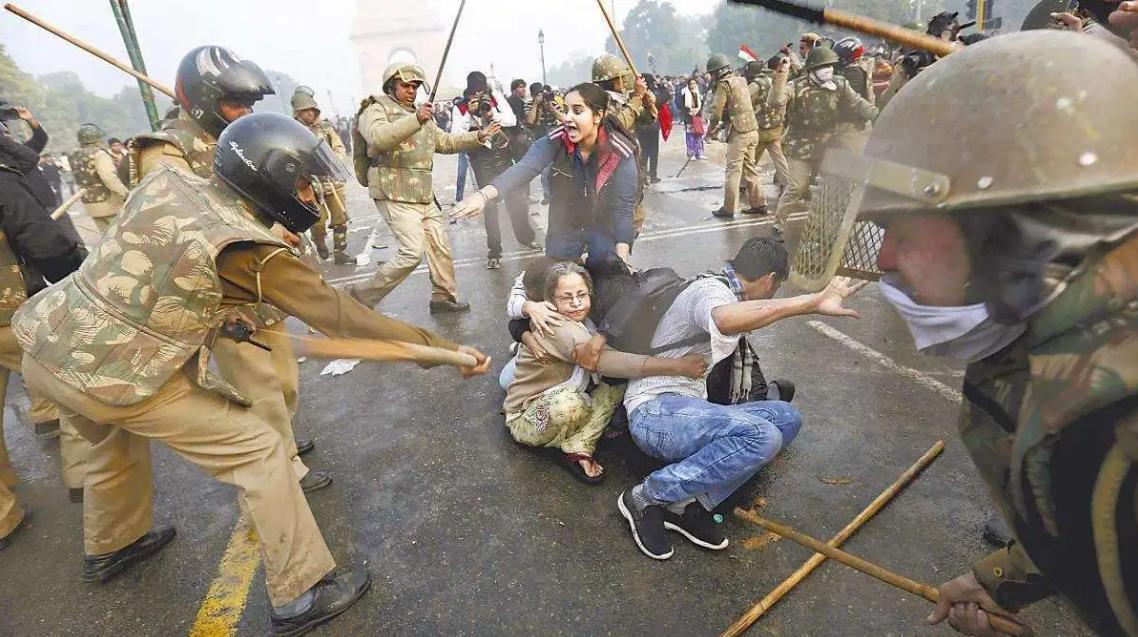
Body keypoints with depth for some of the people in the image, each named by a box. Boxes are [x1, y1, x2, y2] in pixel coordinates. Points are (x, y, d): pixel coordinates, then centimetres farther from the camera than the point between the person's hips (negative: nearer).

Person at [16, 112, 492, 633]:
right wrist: (444, 348, -15)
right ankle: (301, 594, 6)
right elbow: (344, 318, -19)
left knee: (118, 440, 33)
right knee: (256, 448, -1)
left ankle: (111, 547, 57)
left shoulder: (166, 180, -3)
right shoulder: (251, 253, -20)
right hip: (117, 376, -8)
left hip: (47, 349, 8)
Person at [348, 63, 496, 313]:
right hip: (395, 195, -8)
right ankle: (362, 296, -2)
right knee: (412, 252, -15)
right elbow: (378, 137, -24)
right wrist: (415, 119, -33)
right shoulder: (376, 109, -2)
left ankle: (443, 297, 24)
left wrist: (478, 136, 18)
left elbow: (446, 142, 29)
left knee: (440, 245, 10)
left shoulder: (421, 114, 23)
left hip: (423, 196, 9)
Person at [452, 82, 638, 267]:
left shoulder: (621, 154, -22)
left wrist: (621, 262, -27)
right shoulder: (556, 141, -18)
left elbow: (623, 208, -20)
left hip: (605, 229, -2)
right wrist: (484, 195, -51)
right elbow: (524, 168, -34)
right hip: (564, 226, 2)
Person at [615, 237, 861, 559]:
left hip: (688, 410, 11)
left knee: (786, 417, 0)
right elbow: (726, 319, -39)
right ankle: (648, 496, -15)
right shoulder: (711, 290, -12)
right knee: (763, 436, -30)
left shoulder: (726, 294, 20)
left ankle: (690, 503, -11)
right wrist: (813, 302, -40)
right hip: (655, 410, -10)